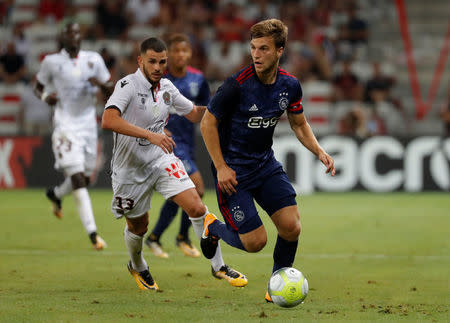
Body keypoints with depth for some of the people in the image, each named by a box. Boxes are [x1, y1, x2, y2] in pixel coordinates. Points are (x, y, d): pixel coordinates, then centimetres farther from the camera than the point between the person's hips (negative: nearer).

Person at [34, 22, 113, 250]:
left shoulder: (94, 60, 6)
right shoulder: (52, 62, -1)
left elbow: (110, 92, 12)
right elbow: (38, 87, 12)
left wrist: (101, 84, -11)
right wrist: (46, 96, -11)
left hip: (88, 123, 4)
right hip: (66, 125, -4)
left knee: (86, 178, 12)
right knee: (78, 178, -15)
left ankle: (56, 194, 46)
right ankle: (92, 233, -18)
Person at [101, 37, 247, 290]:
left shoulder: (166, 87, 1)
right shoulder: (128, 85, -20)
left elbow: (194, 114, 16)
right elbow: (109, 120, -37)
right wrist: (150, 135, -43)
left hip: (161, 159, 4)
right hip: (130, 168, -4)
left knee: (197, 207, -14)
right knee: (138, 227, 14)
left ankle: (219, 266, -2)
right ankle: (137, 267, 46)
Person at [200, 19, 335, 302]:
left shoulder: (290, 85, -4)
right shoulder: (238, 85, -21)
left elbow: (299, 124, 13)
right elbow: (208, 123, -11)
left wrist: (319, 151, -3)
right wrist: (221, 168, -14)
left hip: (266, 164, 5)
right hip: (232, 170, -5)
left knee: (291, 227, -9)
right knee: (255, 241, -8)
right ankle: (213, 228, 24)